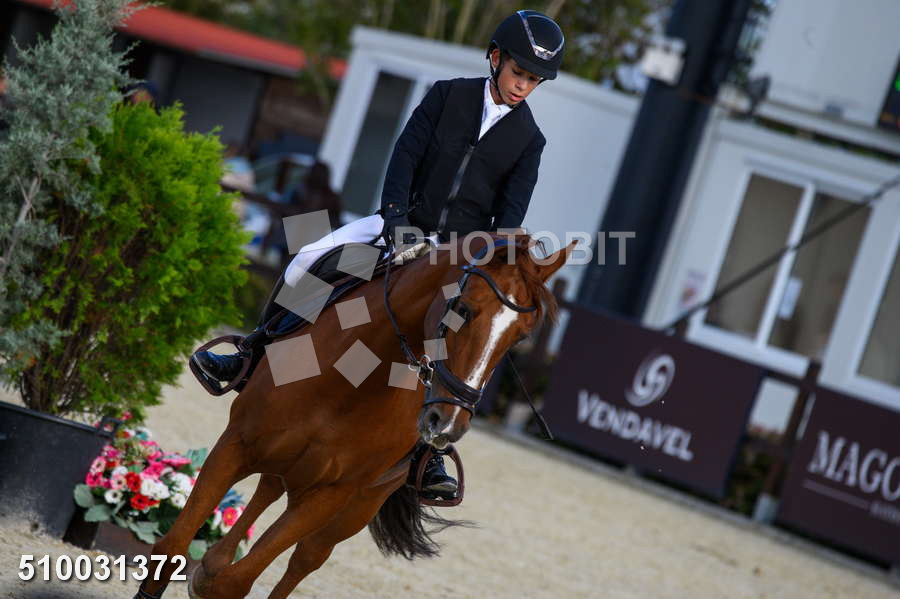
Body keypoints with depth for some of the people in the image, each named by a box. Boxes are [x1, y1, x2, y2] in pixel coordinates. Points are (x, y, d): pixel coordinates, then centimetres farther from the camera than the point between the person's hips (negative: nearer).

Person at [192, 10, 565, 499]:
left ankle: (430, 461, -14)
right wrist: (394, 211, -19)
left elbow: (511, 210, -3)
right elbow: (407, 152, -5)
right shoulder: (448, 95, 3)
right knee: (308, 262, -11)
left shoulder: (529, 139, 3)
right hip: (405, 222, 1)